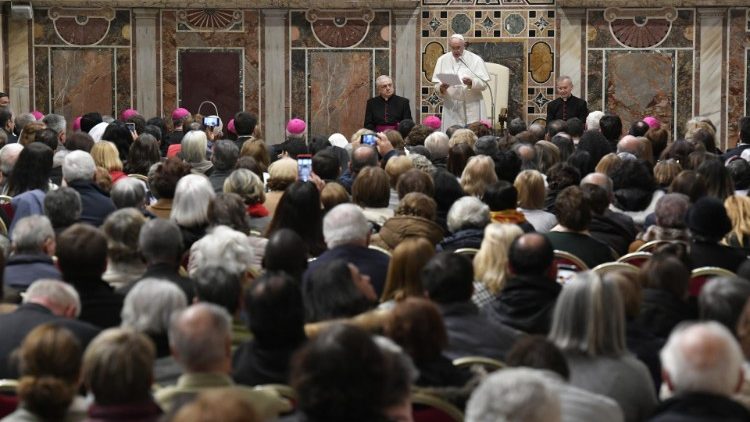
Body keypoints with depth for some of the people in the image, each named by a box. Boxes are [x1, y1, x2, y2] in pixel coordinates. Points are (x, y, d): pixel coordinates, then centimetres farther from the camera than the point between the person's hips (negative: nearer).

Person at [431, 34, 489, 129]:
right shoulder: (442, 60, 8)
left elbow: (483, 84, -4)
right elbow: (436, 85, 6)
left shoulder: (476, 60, 1)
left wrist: (471, 82, -24)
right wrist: (441, 88, -17)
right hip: (451, 107, 2)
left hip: (472, 108, -2)